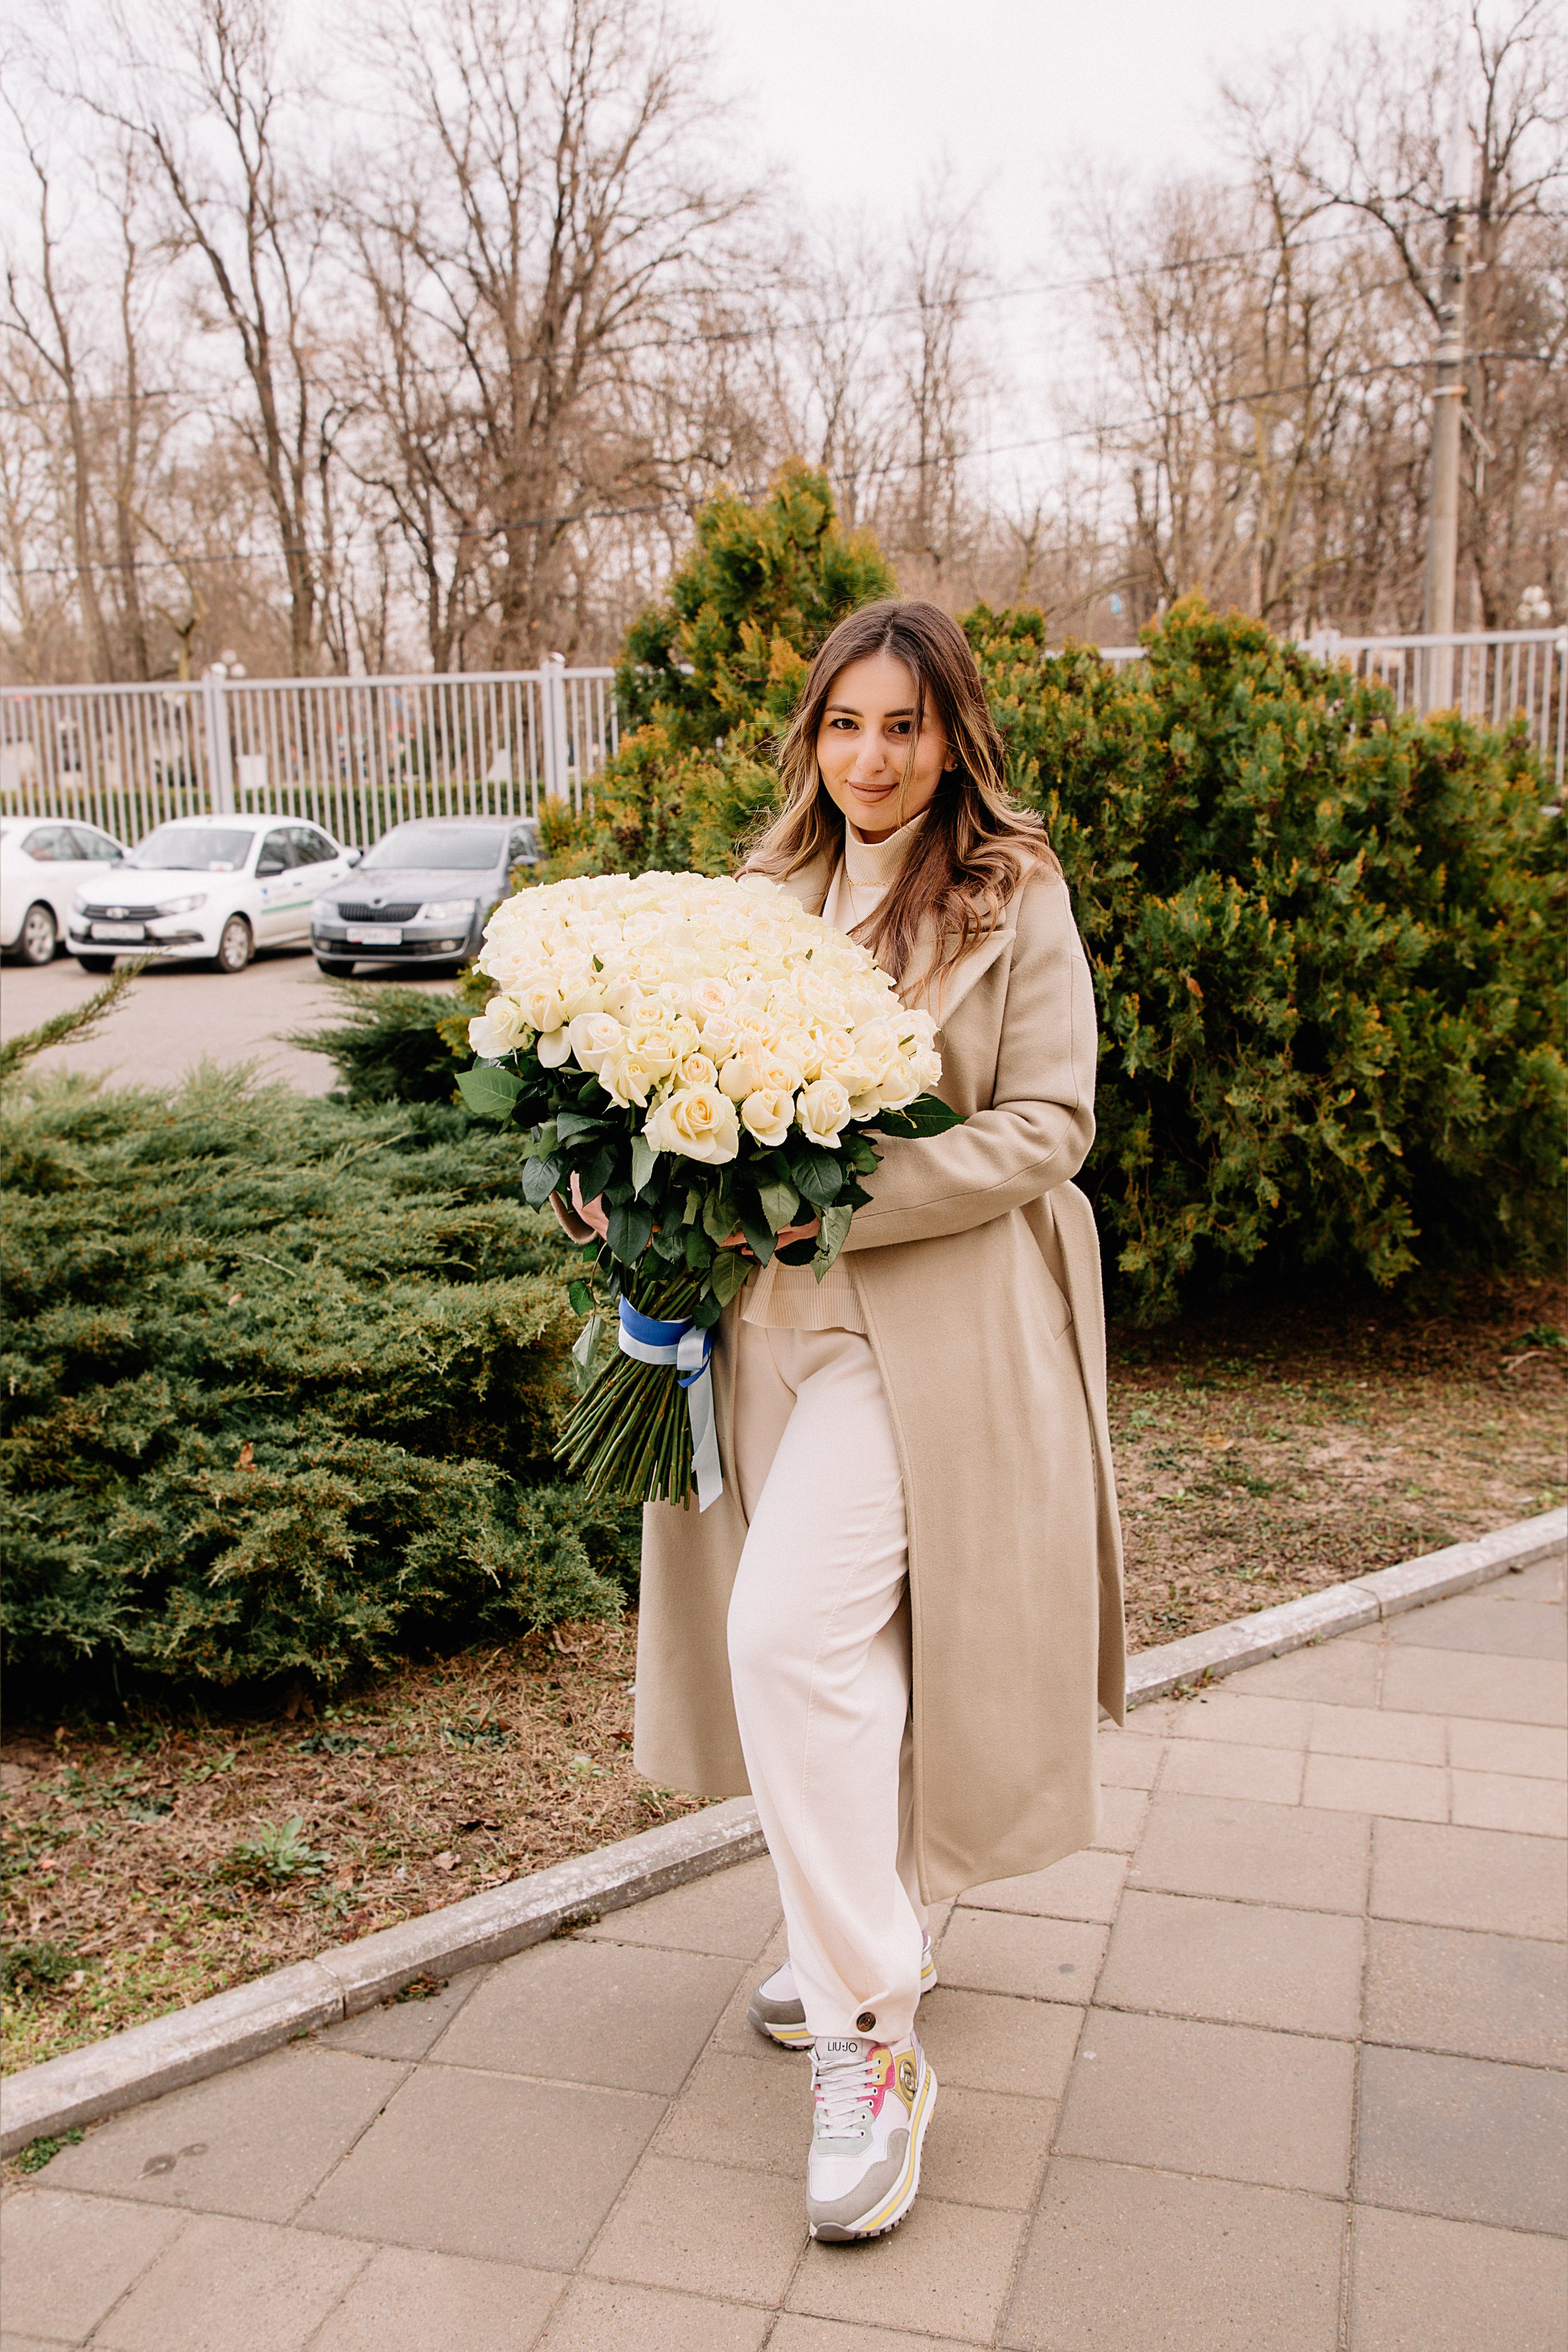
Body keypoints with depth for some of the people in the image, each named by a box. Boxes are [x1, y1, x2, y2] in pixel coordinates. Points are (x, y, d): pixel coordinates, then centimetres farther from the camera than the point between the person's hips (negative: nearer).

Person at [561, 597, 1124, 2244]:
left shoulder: (1015, 898, -5)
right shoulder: (774, 890, 12)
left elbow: (1045, 1125, -10)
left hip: (935, 1324, -6)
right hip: (779, 1316, 6)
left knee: (793, 1629, -16)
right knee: (844, 1644, 14)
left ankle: (868, 2042, -2)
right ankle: (875, 1937, 35)